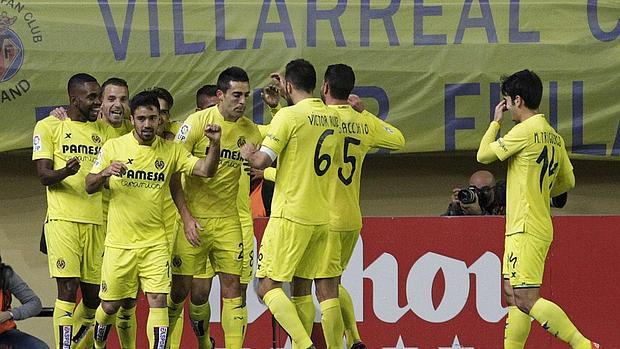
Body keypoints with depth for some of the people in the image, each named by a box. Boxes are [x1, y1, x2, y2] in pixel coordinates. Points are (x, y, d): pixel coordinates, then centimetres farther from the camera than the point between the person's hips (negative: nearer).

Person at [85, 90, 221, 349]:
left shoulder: (171, 151, 2)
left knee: (158, 301, -11)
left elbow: (205, 170, -5)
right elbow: (89, 187, 1)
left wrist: (215, 144, -23)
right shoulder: (113, 147, -1)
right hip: (119, 242, 0)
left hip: (155, 242, 1)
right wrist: (105, 173, -21)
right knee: (111, 305, 9)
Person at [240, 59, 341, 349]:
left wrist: (246, 152, 5)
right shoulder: (333, 118, 9)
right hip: (323, 216, 7)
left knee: (268, 287, -4)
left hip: (290, 215, -7)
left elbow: (262, 160, -17)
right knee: (325, 287, 11)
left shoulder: (289, 115, -12)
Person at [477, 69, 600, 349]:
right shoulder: (554, 137, 13)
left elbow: (483, 155, -5)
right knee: (514, 296, 12)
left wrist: (496, 122, 9)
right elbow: (567, 181, 22)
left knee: (526, 300, -14)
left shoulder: (526, 130, -14)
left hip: (526, 229, -10)